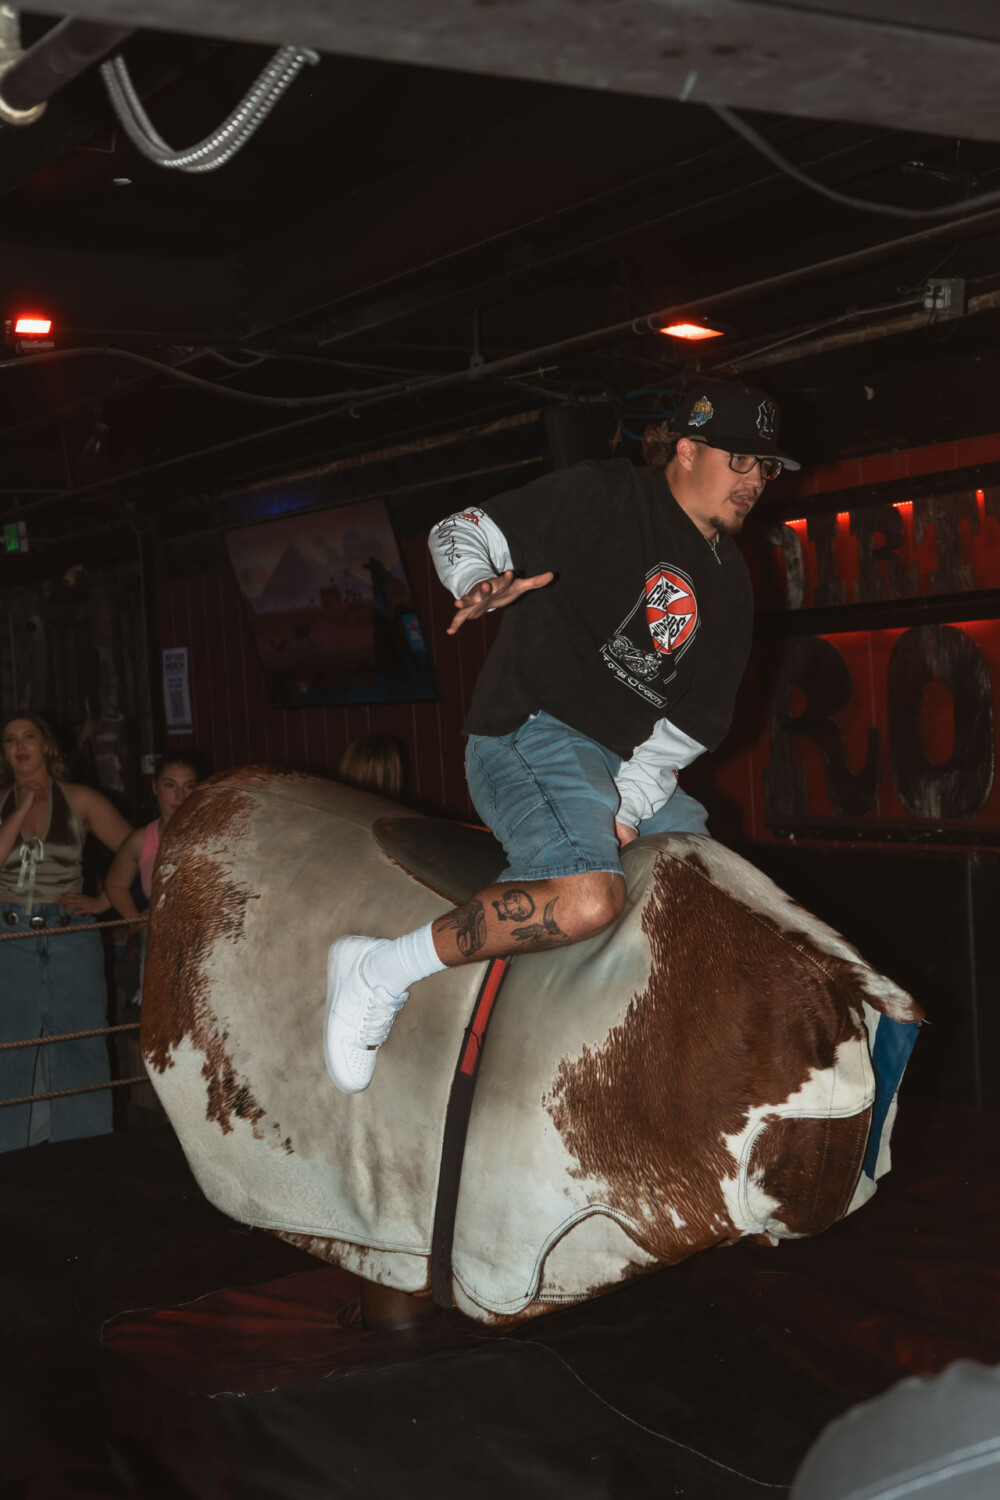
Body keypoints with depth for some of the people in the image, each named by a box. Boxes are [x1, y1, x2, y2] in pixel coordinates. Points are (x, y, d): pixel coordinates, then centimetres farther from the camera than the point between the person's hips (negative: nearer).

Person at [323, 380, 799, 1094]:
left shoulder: (731, 585, 18)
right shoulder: (607, 498, -2)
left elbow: (694, 721, 12)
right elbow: (459, 532, 0)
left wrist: (632, 800, -3)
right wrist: (482, 584, -23)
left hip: (634, 770, 8)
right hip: (532, 735, -8)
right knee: (589, 897, -34)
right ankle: (379, 971, -21)